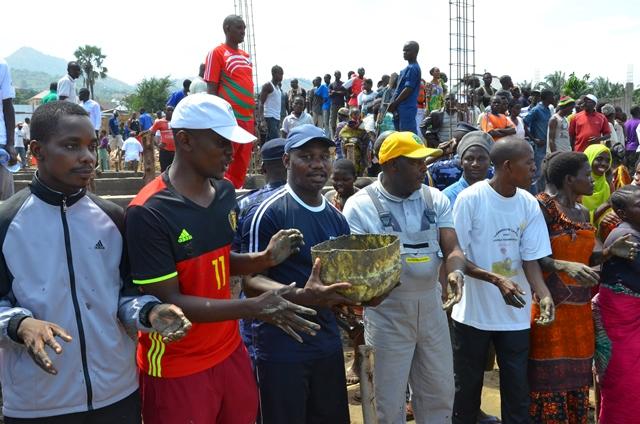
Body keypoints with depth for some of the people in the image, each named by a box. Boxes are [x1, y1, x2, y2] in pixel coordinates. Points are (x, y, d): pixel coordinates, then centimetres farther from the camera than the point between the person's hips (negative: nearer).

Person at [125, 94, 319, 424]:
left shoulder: (225, 192, 2)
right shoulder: (147, 213, -21)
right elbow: (168, 302, -20)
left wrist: (264, 259, -7)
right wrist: (254, 307, -26)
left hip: (230, 352, 6)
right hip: (177, 370, -6)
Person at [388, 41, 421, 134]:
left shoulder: (413, 68, -12)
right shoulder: (409, 67, 19)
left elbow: (408, 89, -18)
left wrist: (394, 103, -13)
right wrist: (394, 103, 15)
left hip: (407, 108, -10)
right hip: (403, 108, 10)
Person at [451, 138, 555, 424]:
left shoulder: (529, 205, -1)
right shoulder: (470, 198, -14)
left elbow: (530, 258, -1)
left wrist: (544, 295, -19)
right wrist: (496, 279, -26)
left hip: (515, 313, 3)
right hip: (473, 312, -3)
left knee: (517, 388, 10)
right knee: (467, 386, 12)